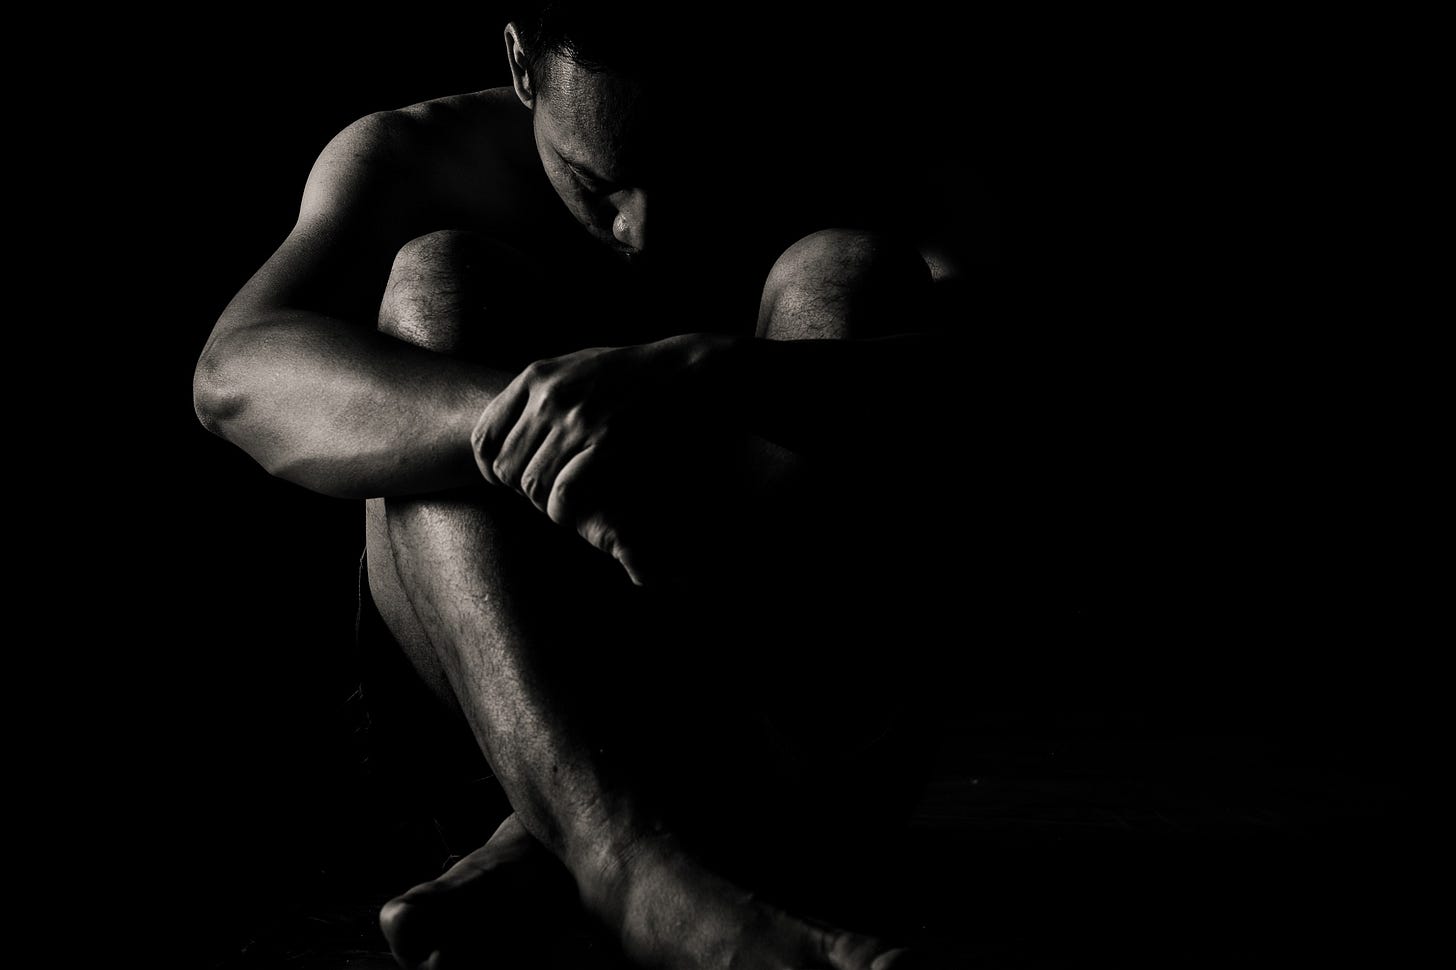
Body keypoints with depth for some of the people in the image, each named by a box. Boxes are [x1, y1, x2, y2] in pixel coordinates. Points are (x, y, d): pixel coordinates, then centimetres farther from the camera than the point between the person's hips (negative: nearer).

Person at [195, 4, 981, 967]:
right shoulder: (414, 159, -5)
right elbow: (237, 375, -24)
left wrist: (692, 380, -44)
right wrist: (507, 415, -44)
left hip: (805, 689, 0)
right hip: (493, 680, 1)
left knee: (853, 271, -21)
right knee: (435, 276, -22)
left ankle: (542, 848, -27)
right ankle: (625, 854, -43)